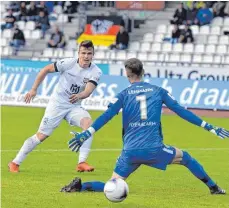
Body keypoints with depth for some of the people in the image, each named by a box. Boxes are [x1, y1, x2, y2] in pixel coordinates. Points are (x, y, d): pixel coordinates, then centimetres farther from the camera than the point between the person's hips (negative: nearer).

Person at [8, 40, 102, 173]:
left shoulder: (96, 72, -11)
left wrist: (80, 95, -49)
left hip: (75, 106, 2)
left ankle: (82, 163, -24)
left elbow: (88, 91, -26)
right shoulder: (69, 63, -14)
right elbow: (46, 70, -1)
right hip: (58, 103, -2)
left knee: (88, 123, -27)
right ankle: (15, 163, 9)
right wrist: (34, 89, -2)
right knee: (42, 135, -4)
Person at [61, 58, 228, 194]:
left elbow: (106, 117, -3)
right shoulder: (158, 91, 8)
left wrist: (86, 134, -4)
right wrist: (208, 127, 10)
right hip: (154, 150, 0)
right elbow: (181, 111, 7)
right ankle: (213, 188, 23)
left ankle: (80, 185, -18)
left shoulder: (124, 95, 7)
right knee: (185, 158, 24)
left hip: (130, 152, 0)